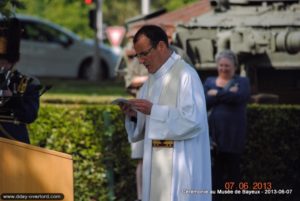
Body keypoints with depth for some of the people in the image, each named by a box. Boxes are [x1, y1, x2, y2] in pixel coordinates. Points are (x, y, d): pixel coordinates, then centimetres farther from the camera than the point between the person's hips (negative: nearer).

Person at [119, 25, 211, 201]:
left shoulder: (186, 75, -11)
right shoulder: (153, 79, 15)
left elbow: (193, 120, -20)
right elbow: (145, 126, 19)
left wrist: (153, 111, -20)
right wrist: (133, 115, -3)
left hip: (180, 167, -8)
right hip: (158, 166, 8)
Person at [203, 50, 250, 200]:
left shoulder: (242, 82, 8)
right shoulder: (209, 82, 15)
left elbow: (240, 97, -14)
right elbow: (204, 102, -3)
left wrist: (216, 94, -7)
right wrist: (227, 94, -11)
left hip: (233, 135, -2)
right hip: (214, 132, 2)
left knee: (232, 168, -1)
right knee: (216, 169, 0)